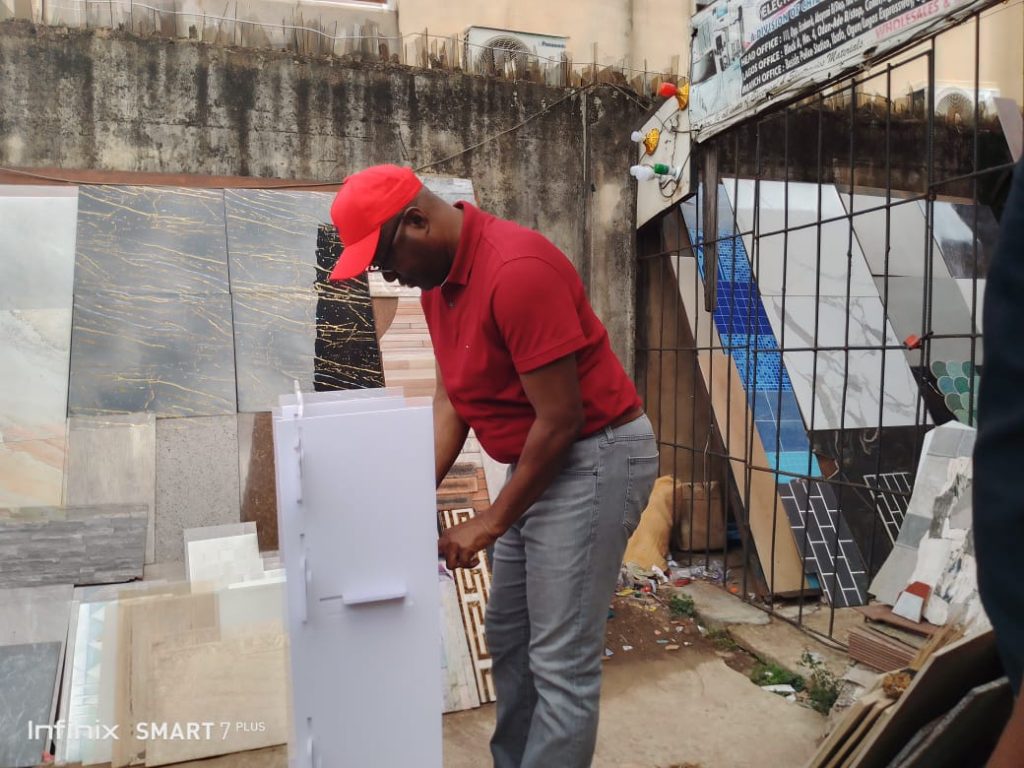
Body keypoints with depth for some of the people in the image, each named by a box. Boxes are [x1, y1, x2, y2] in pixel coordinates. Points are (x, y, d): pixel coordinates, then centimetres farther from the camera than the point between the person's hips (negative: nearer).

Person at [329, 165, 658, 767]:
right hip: (539, 460, 9)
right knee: (509, 639, 17)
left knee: (561, 661, -2)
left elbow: (561, 418, -23)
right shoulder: (437, 278, 4)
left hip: (594, 458, -9)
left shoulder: (518, 270, -25)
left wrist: (490, 524, -15)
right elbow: (452, 397, 7)